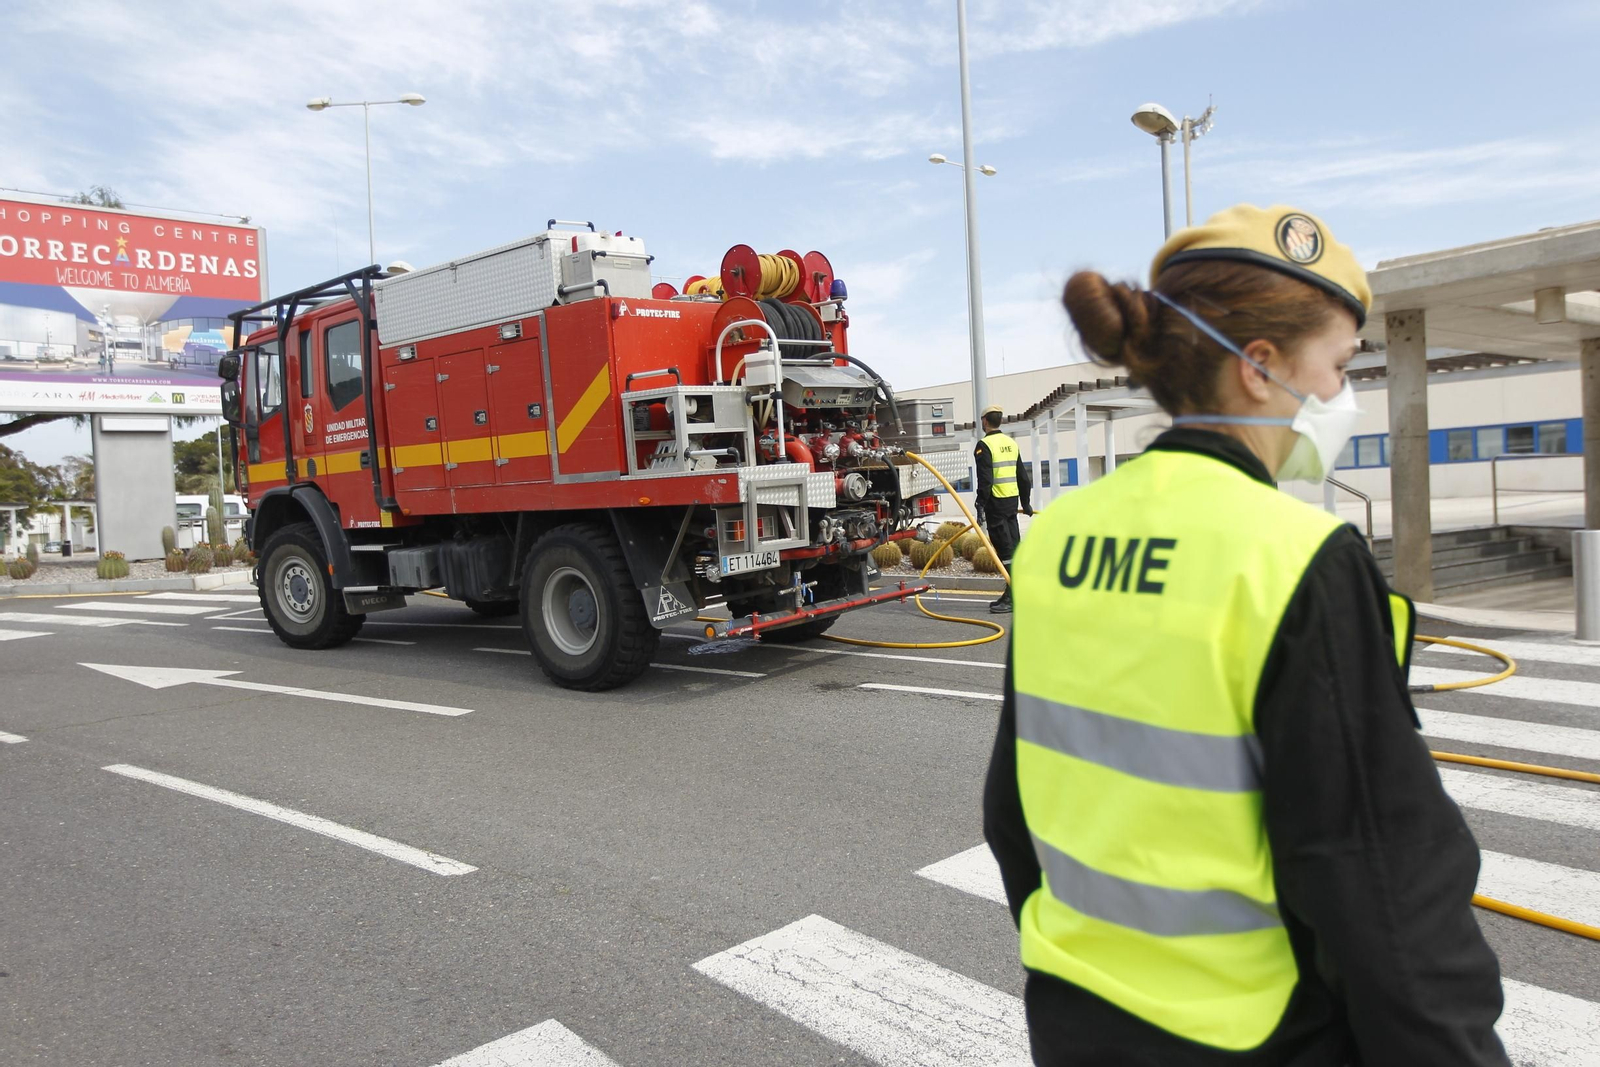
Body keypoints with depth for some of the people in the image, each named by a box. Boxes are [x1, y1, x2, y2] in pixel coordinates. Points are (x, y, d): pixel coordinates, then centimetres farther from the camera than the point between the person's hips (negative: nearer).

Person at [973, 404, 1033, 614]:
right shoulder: (1011, 443, 15)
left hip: (996, 502, -8)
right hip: (1012, 500, 8)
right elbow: (1023, 476, 19)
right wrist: (1026, 502, 26)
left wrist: (980, 504, -17)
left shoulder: (984, 445, -9)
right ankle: (1013, 594, 17)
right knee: (1013, 546, 11)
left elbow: (985, 479, -18)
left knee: (1004, 548, -8)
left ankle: (1012, 596, -8)